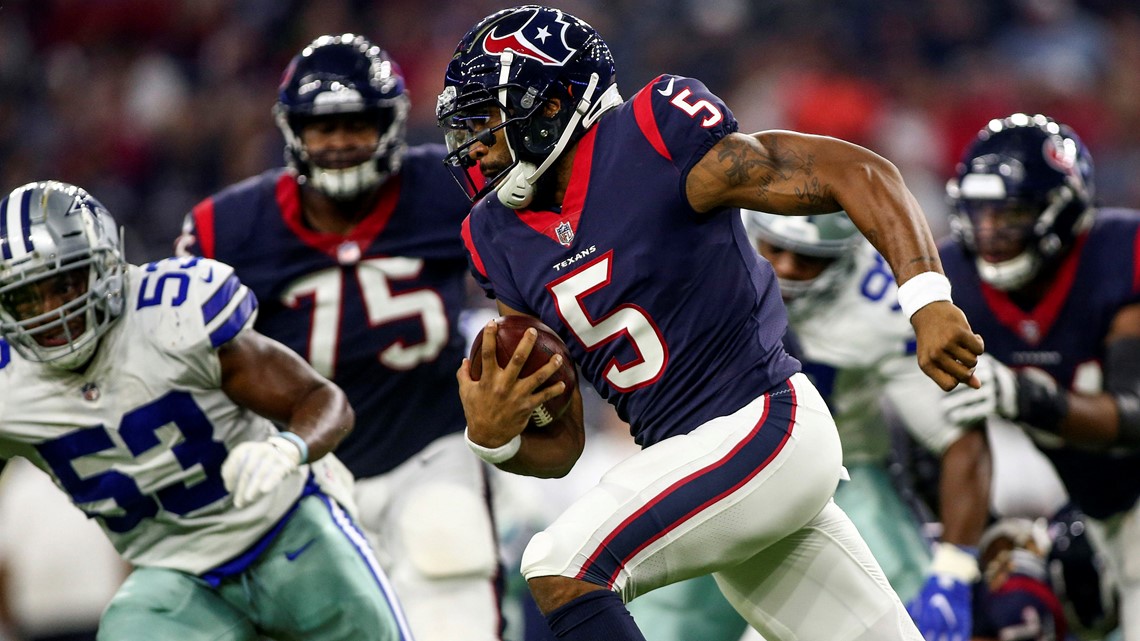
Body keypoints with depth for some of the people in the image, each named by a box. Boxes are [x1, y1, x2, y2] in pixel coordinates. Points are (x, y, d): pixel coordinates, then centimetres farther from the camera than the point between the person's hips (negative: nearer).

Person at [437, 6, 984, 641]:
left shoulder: (654, 143, -14)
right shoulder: (504, 240, 8)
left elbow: (857, 172, -16)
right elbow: (560, 446, 10)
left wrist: (928, 302, -28)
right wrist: (493, 438, -13)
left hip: (764, 429, -8)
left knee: (562, 571, -20)